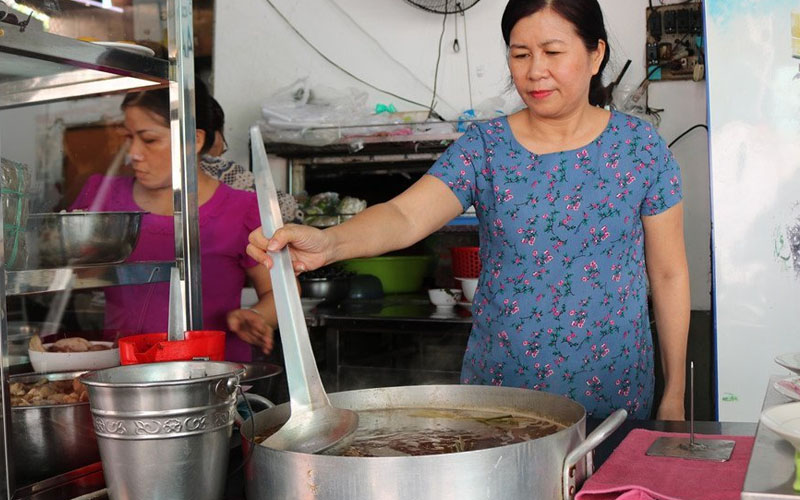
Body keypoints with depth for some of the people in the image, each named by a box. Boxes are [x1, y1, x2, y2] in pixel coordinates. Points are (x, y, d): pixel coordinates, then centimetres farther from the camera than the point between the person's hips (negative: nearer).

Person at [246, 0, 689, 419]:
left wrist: (674, 394, 2)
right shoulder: (484, 147, -3)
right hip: (496, 386, 1)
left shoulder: (640, 146, -3)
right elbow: (406, 215, -20)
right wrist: (330, 242, -41)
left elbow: (668, 274, 2)